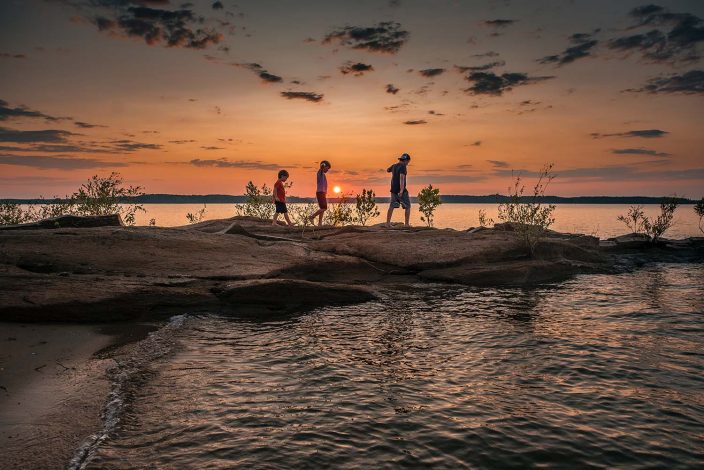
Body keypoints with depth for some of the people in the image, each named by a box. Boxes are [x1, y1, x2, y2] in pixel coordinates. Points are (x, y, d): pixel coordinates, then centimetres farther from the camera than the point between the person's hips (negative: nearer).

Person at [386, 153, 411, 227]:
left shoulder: (394, 166, 9)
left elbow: (387, 170, 32)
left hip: (394, 189, 7)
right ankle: (407, 224, 2)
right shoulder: (403, 167, -15)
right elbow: (402, 178, -29)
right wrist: (401, 190, -38)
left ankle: (388, 223, 6)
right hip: (401, 190, -7)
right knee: (407, 206, 5)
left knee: (392, 206, 10)